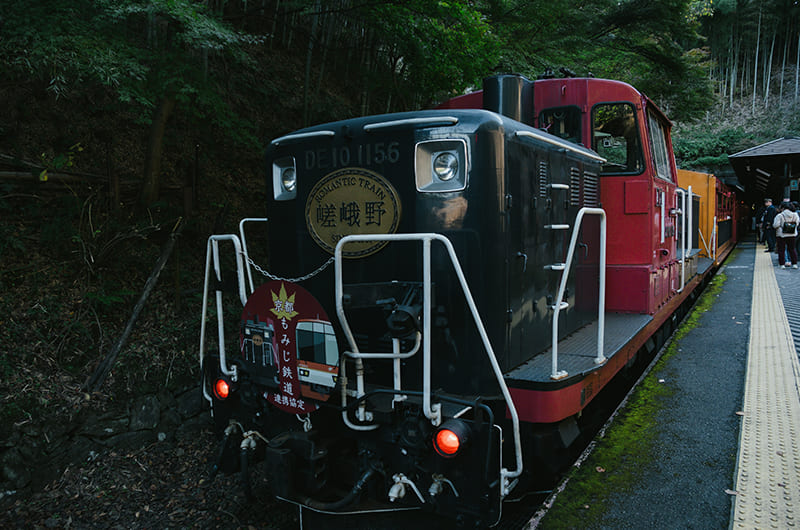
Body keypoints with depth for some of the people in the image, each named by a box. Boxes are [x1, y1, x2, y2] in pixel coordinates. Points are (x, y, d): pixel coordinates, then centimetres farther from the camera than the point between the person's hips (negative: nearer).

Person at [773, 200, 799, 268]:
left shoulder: (779, 216, -15)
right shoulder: (795, 215, 1)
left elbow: (776, 225, -17)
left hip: (782, 235, -4)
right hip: (792, 235, 4)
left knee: (781, 250, 3)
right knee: (792, 249, 13)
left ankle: (782, 264, 3)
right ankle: (794, 264, 13)